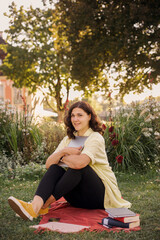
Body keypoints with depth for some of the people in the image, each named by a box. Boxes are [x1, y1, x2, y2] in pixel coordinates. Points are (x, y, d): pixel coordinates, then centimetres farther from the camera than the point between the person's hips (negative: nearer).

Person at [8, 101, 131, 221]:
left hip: (102, 194, -6)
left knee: (78, 166, -31)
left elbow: (79, 162, -32)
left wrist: (63, 157, -11)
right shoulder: (68, 139, 11)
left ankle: (44, 205, -33)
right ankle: (35, 206, -43)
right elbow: (48, 164, 0)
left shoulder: (96, 138, -11)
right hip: (80, 198, 6)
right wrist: (63, 151, -18)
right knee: (55, 168, -18)